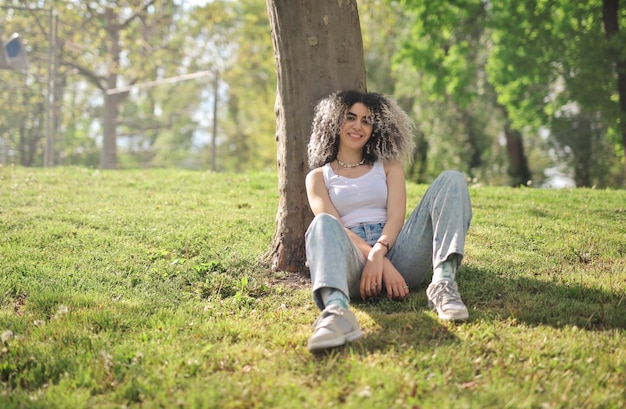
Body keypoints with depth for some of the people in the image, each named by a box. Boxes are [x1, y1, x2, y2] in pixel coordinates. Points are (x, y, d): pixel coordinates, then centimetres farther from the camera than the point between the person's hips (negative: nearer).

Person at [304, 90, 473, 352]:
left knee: (452, 179, -13)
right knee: (323, 224, -36)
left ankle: (443, 284, -35)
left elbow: (396, 216, 5)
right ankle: (337, 311, -66)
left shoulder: (388, 166, 23)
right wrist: (377, 261, -18)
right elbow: (331, 226, 0)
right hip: (352, 257, -2)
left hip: (395, 251, 2)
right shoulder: (318, 176, 18)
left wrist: (378, 255, -18)